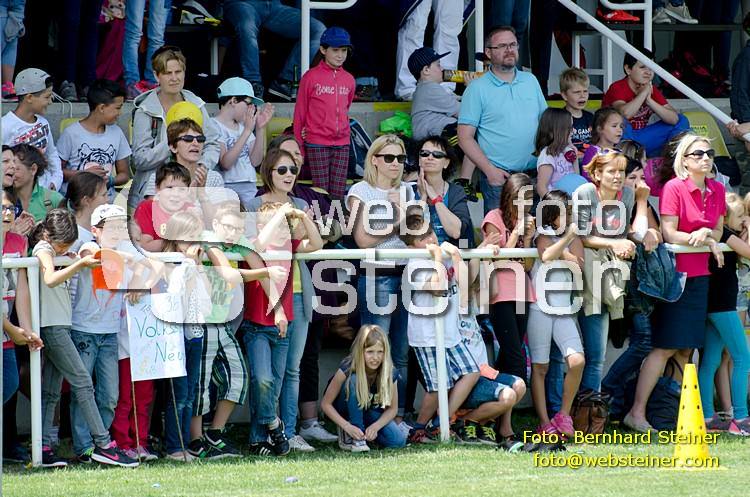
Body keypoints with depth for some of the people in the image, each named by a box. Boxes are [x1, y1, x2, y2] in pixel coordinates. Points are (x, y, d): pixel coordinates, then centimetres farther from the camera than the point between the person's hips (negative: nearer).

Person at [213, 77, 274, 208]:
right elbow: (225, 163, -16)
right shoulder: (215, 126, -3)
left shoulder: (243, 125, 17)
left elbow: (255, 161, 9)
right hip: (227, 187, -6)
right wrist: (247, 131, -17)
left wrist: (261, 128, 1)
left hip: (250, 188, 6)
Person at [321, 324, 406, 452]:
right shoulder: (348, 369, -27)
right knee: (354, 381, -34)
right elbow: (326, 404, -21)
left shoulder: (390, 372, -19)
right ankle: (350, 437, -26)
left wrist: (375, 427, -25)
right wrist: (347, 426, -32)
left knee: (398, 441, -22)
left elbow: (392, 409, -7)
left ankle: (363, 434, 7)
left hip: (371, 414, 3)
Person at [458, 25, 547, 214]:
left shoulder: (531, 81, 14)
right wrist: (490, 170, -14)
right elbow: (465, 137, -5)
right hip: (499, 178, -4)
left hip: (535, 175, 4)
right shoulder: (477, 89, -1)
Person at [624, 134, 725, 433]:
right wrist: (707, 241, -11)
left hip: (699, 277, 7)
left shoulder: (716, 190, 8)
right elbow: (669, 234, -13)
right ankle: (637, 413, -8)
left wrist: (703, 234, -7)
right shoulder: (674, 188, -11)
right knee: (666, 348, -10)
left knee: (686, 349, 9)